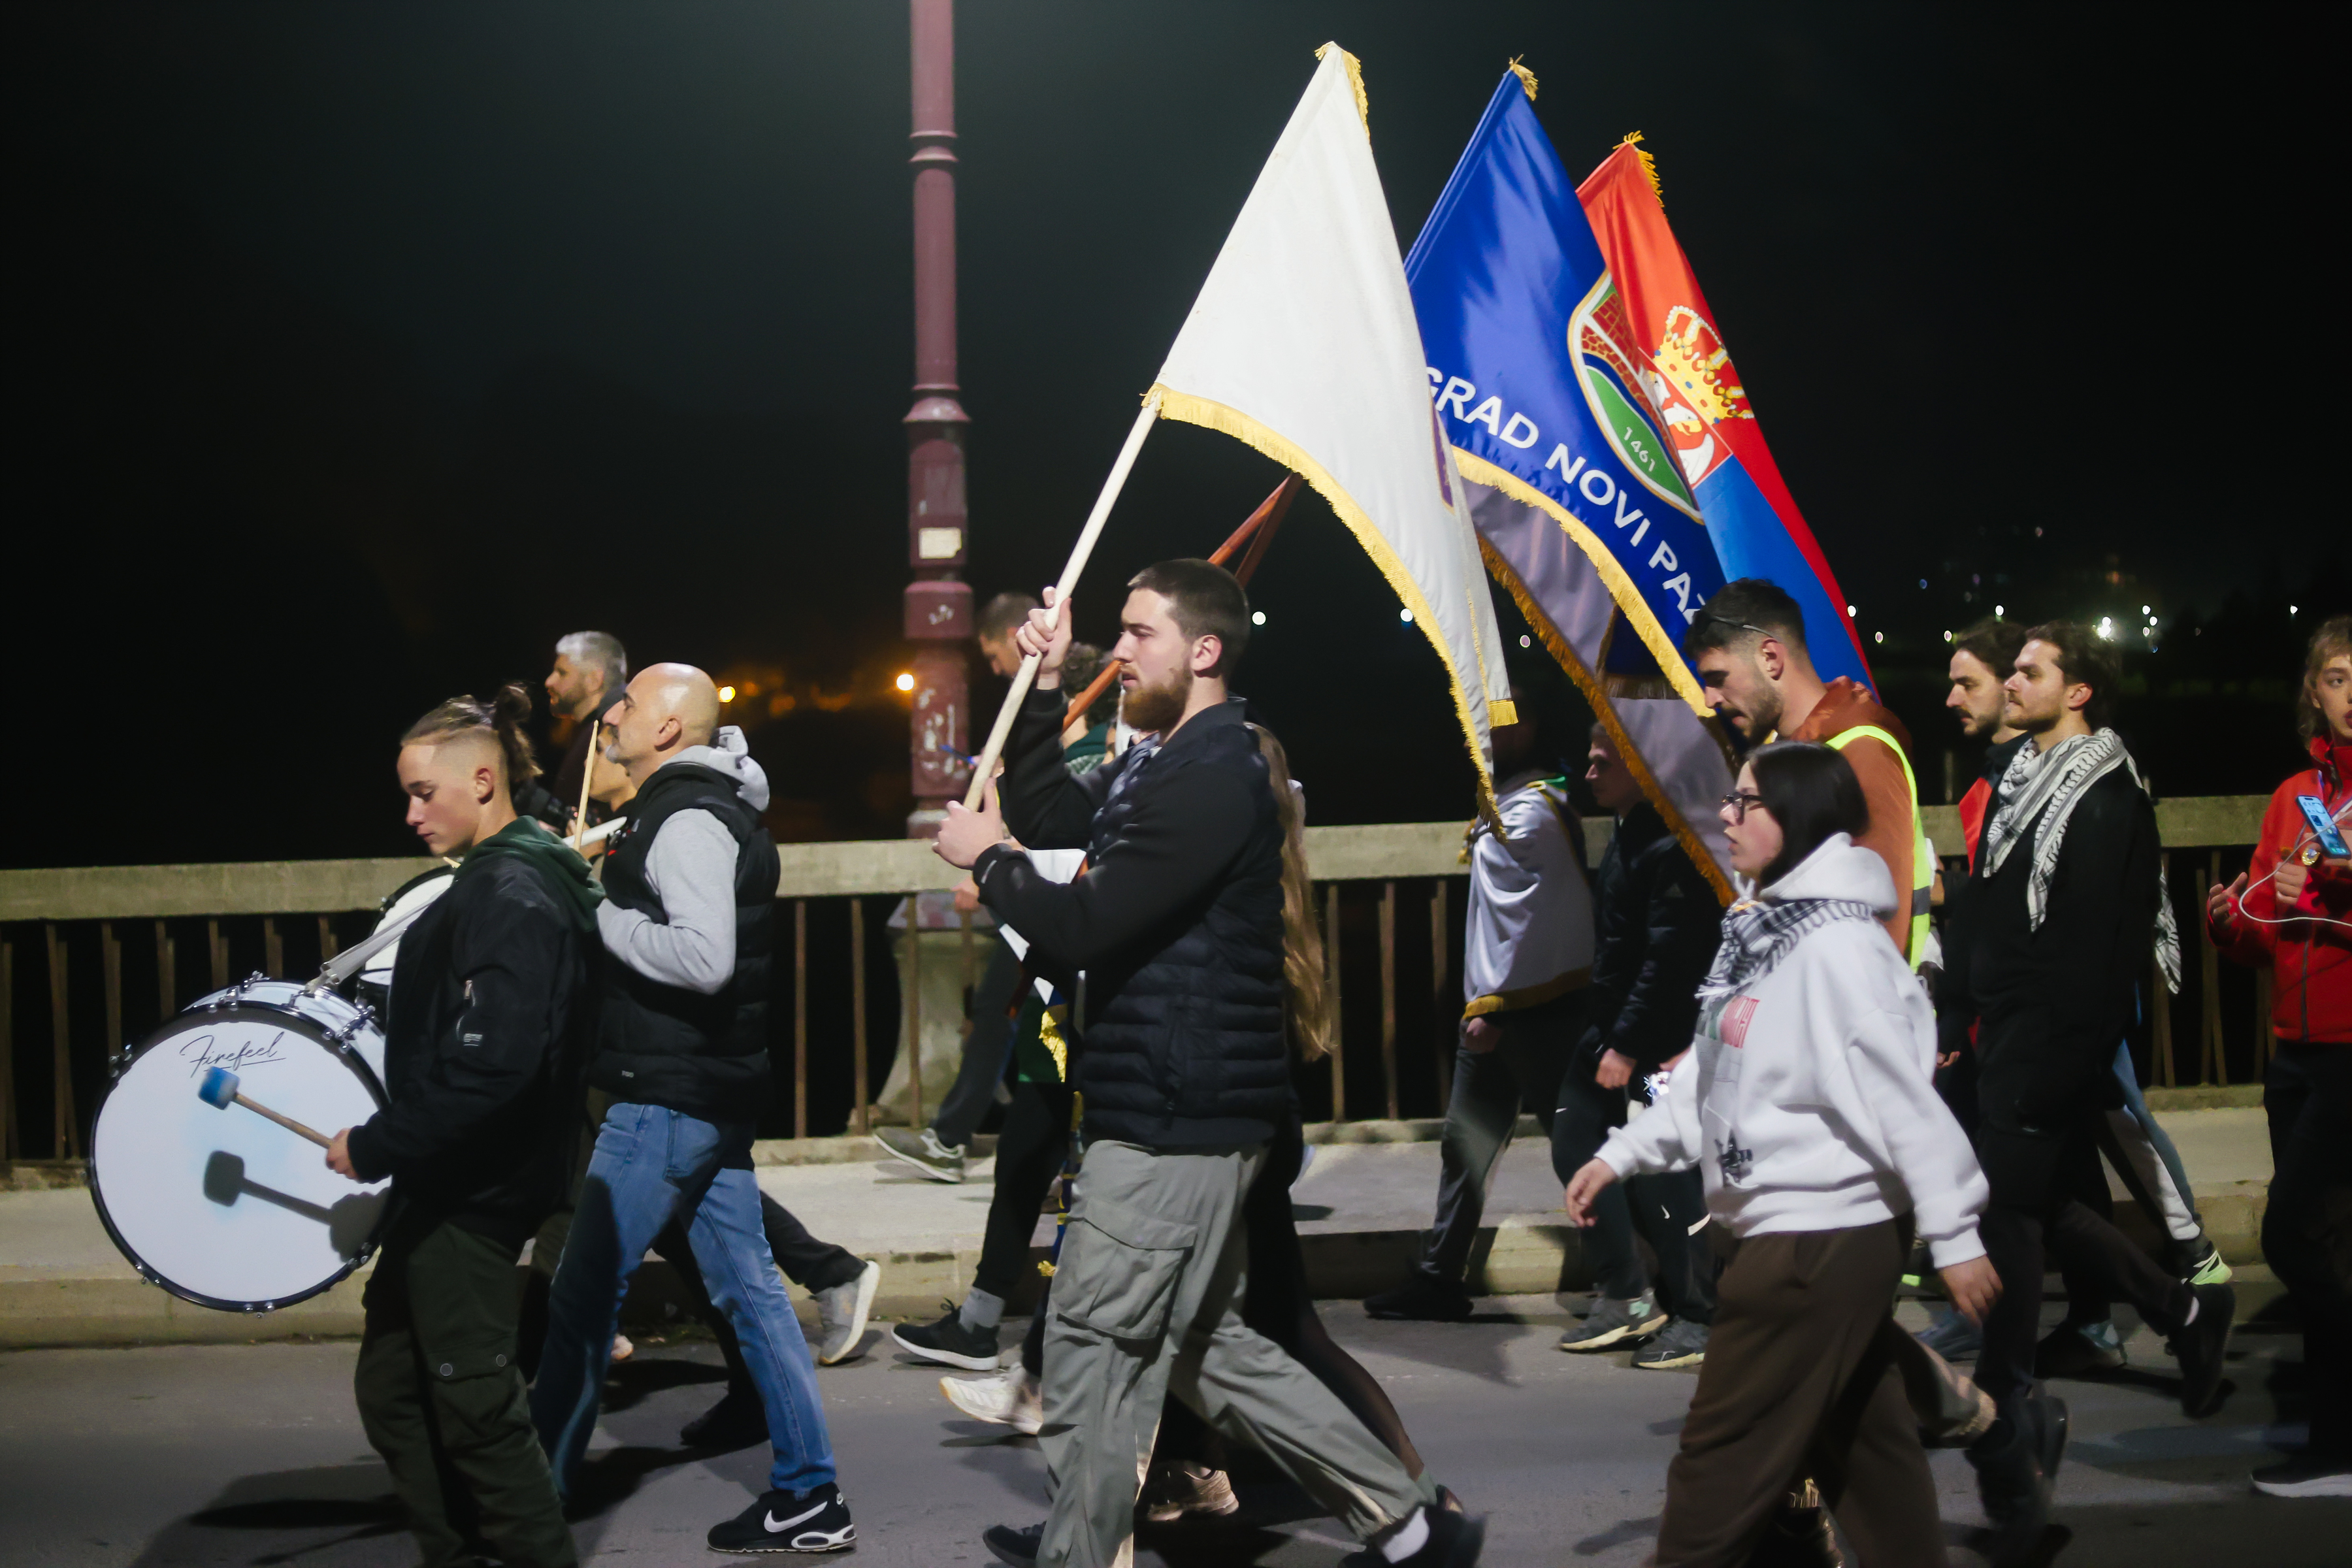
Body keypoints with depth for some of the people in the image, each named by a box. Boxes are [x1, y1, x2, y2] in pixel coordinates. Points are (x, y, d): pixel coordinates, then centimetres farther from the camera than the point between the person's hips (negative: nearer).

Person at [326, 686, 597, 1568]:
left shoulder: (514, 898, -19)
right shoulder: (494, 882, 13)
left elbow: (490, 1071, -27)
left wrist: (376, 1148, -19)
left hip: (471, 1195, -10)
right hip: (446, 1187, 10)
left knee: (475, 1408, -1)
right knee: (391, 1388, 18)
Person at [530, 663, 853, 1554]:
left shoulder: (688, 819, -15)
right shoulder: (704, 809, 16)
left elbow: (705, 958, -27)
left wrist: (599, 916, -17)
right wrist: (596, 896, 12)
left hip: (668, 1099, -10)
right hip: (711, 1089, 10)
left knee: (583, 1294, 0)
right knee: (750, 1289, 10)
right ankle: (809, 1497, 15)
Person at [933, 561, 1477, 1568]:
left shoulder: (1212, 777, -17)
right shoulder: (1165, 763, 16)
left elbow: (1083, 925, -21)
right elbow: (1057, 820, 18)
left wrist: (986, 859, -5)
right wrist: (1045, 688, 11)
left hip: (1177, 1119, -11)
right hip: (1179, 1110, 11)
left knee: (1095, 1341, -1)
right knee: (1202, 1344, 17)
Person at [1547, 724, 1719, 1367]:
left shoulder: (1671, 845, -18)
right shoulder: (1626, 835, 14)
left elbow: (1668, 958, -22)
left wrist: (1627, 1047, -20)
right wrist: (1607, 1036, 17)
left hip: (1658, 1044, -10)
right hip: (1613, 1028, 10)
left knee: (1660, 1170, -6)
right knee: (1576, 1145, 10)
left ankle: (1699, 1320, 6)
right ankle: (1624, 1297, 20)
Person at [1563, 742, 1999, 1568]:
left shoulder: (1839, 946, -20)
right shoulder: (1759, 932, 10)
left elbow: (1904, 1101, -21)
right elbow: (1709, 1078, 15)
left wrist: (1955, 1236, -20)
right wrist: (1621, 1154, 11)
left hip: (1824, 1237, -9)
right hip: (1786, 1230, 9)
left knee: (1721, 1454, 0)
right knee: (1865, 1449, 17)